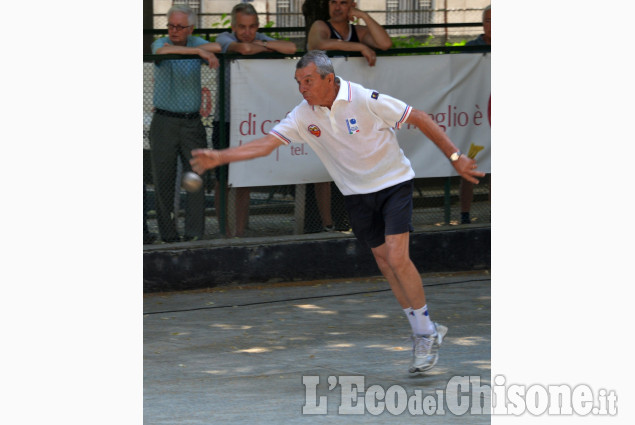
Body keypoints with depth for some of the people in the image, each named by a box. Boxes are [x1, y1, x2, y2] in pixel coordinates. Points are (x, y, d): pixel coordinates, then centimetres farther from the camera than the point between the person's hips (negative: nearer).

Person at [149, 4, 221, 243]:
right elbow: (163, 51, -28)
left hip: (192, 122, 2)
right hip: (164, 122, -2)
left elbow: (218, 48, -13)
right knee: (164, 180, 0)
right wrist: (198, 52, -33)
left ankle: (195, 234, -4)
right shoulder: (160, 43, -2)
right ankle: (168, 236, 6)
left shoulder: (196, 43, 7)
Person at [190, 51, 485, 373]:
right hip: (356, 195, 5)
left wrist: (454, 157, -13)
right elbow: (266, 143, -11)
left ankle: (427, 334, -3)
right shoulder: (304, 115, -8)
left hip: (394, 183, -5)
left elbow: (419, 119, -15)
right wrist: (219, 157, -23)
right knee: (385, 264, 8)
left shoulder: (366, 100, -22)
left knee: (397, 257, -17)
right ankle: (423, 333, 21)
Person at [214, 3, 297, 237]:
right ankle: (226, 233, 9)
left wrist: (262, 44, -10)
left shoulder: (260, 39, 7)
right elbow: (244, 48, -28)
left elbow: (291, 48, -7)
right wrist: (267, 48, -11)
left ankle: (241, 232, 10)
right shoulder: (224, 39, -6)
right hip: (225, 120, -3)